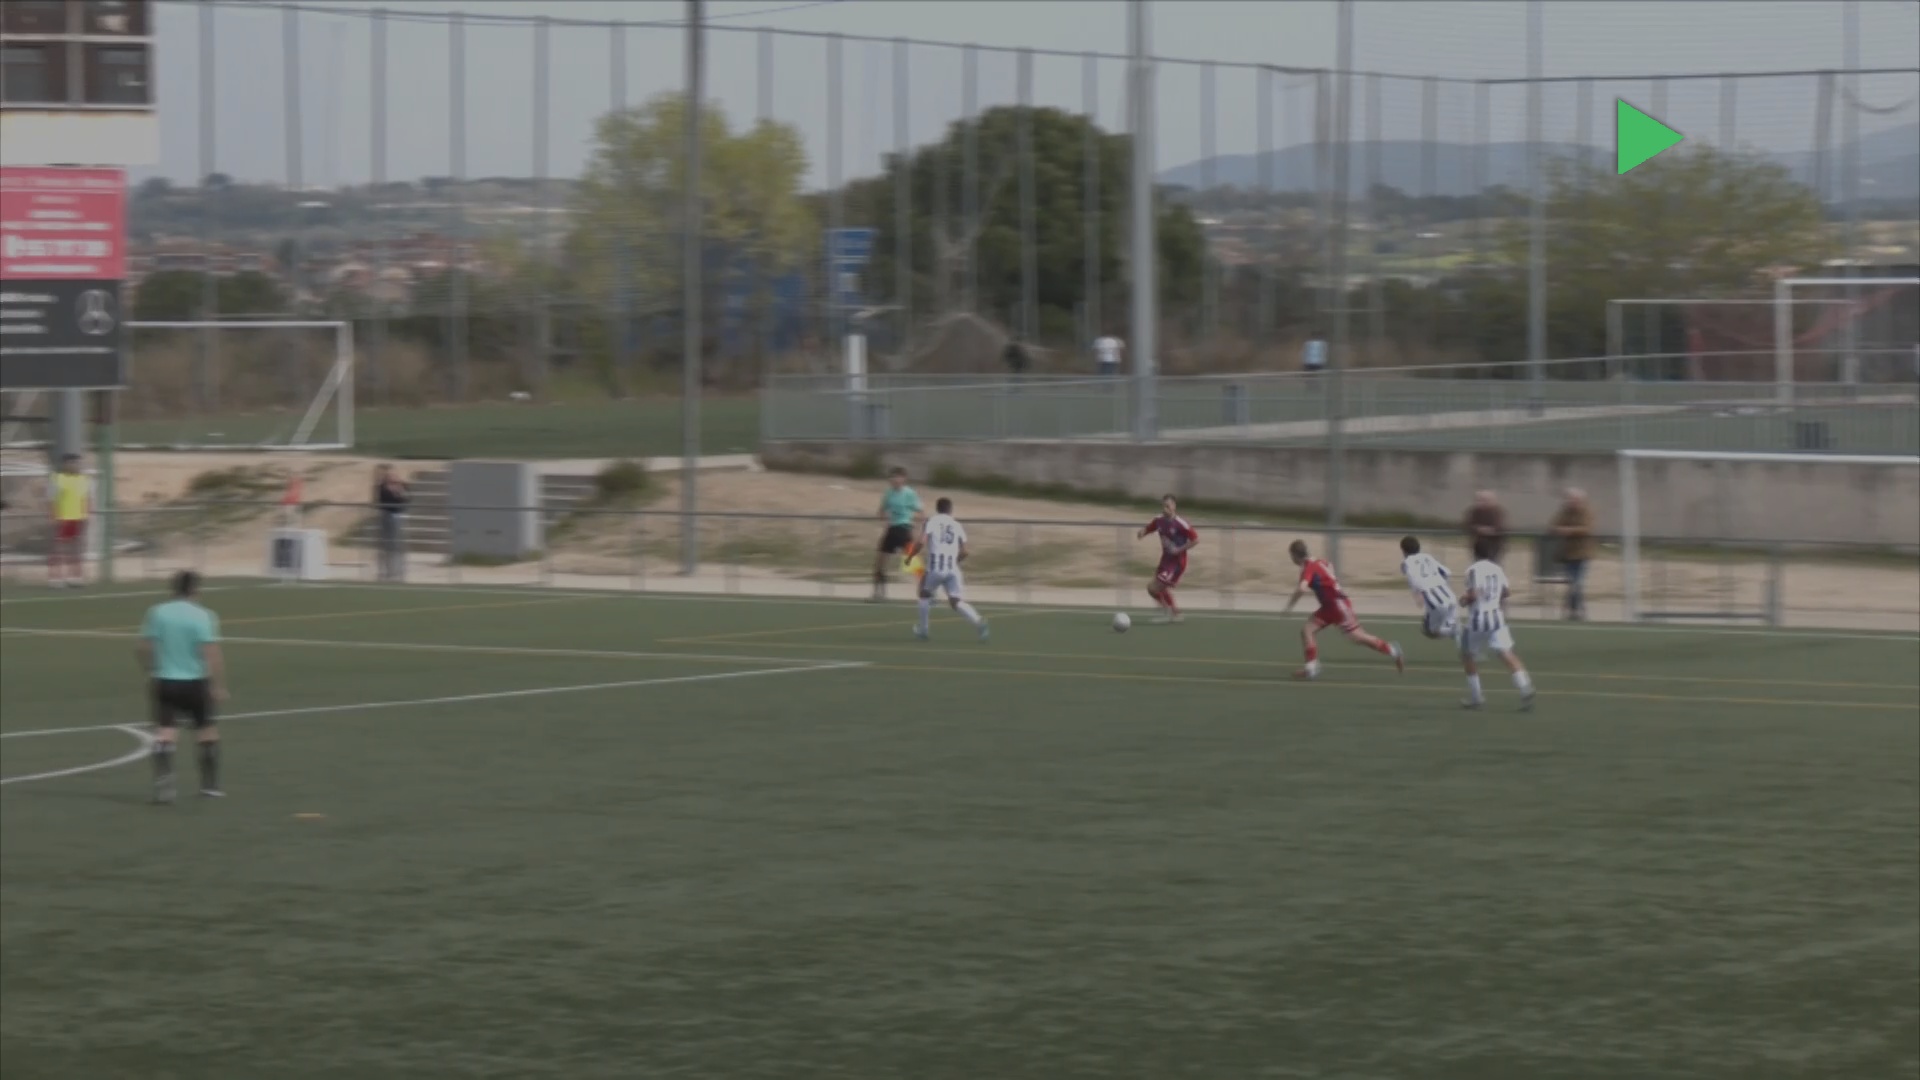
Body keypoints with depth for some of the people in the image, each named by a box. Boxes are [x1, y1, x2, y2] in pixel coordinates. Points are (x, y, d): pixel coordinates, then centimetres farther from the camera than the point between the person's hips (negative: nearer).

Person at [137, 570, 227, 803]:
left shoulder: (157, 612, 0)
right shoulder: (202, 616, -10)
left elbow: (145, 648, 3)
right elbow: (211, 653, -16)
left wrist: (150, 674, 19)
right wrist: (219, 686, -11)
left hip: (165, 681, 2)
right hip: (195, 683, -1)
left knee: (164, 733, -3)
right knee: (207, 731, 15)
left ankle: (163, 787, -18)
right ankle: (210, 784, 23)